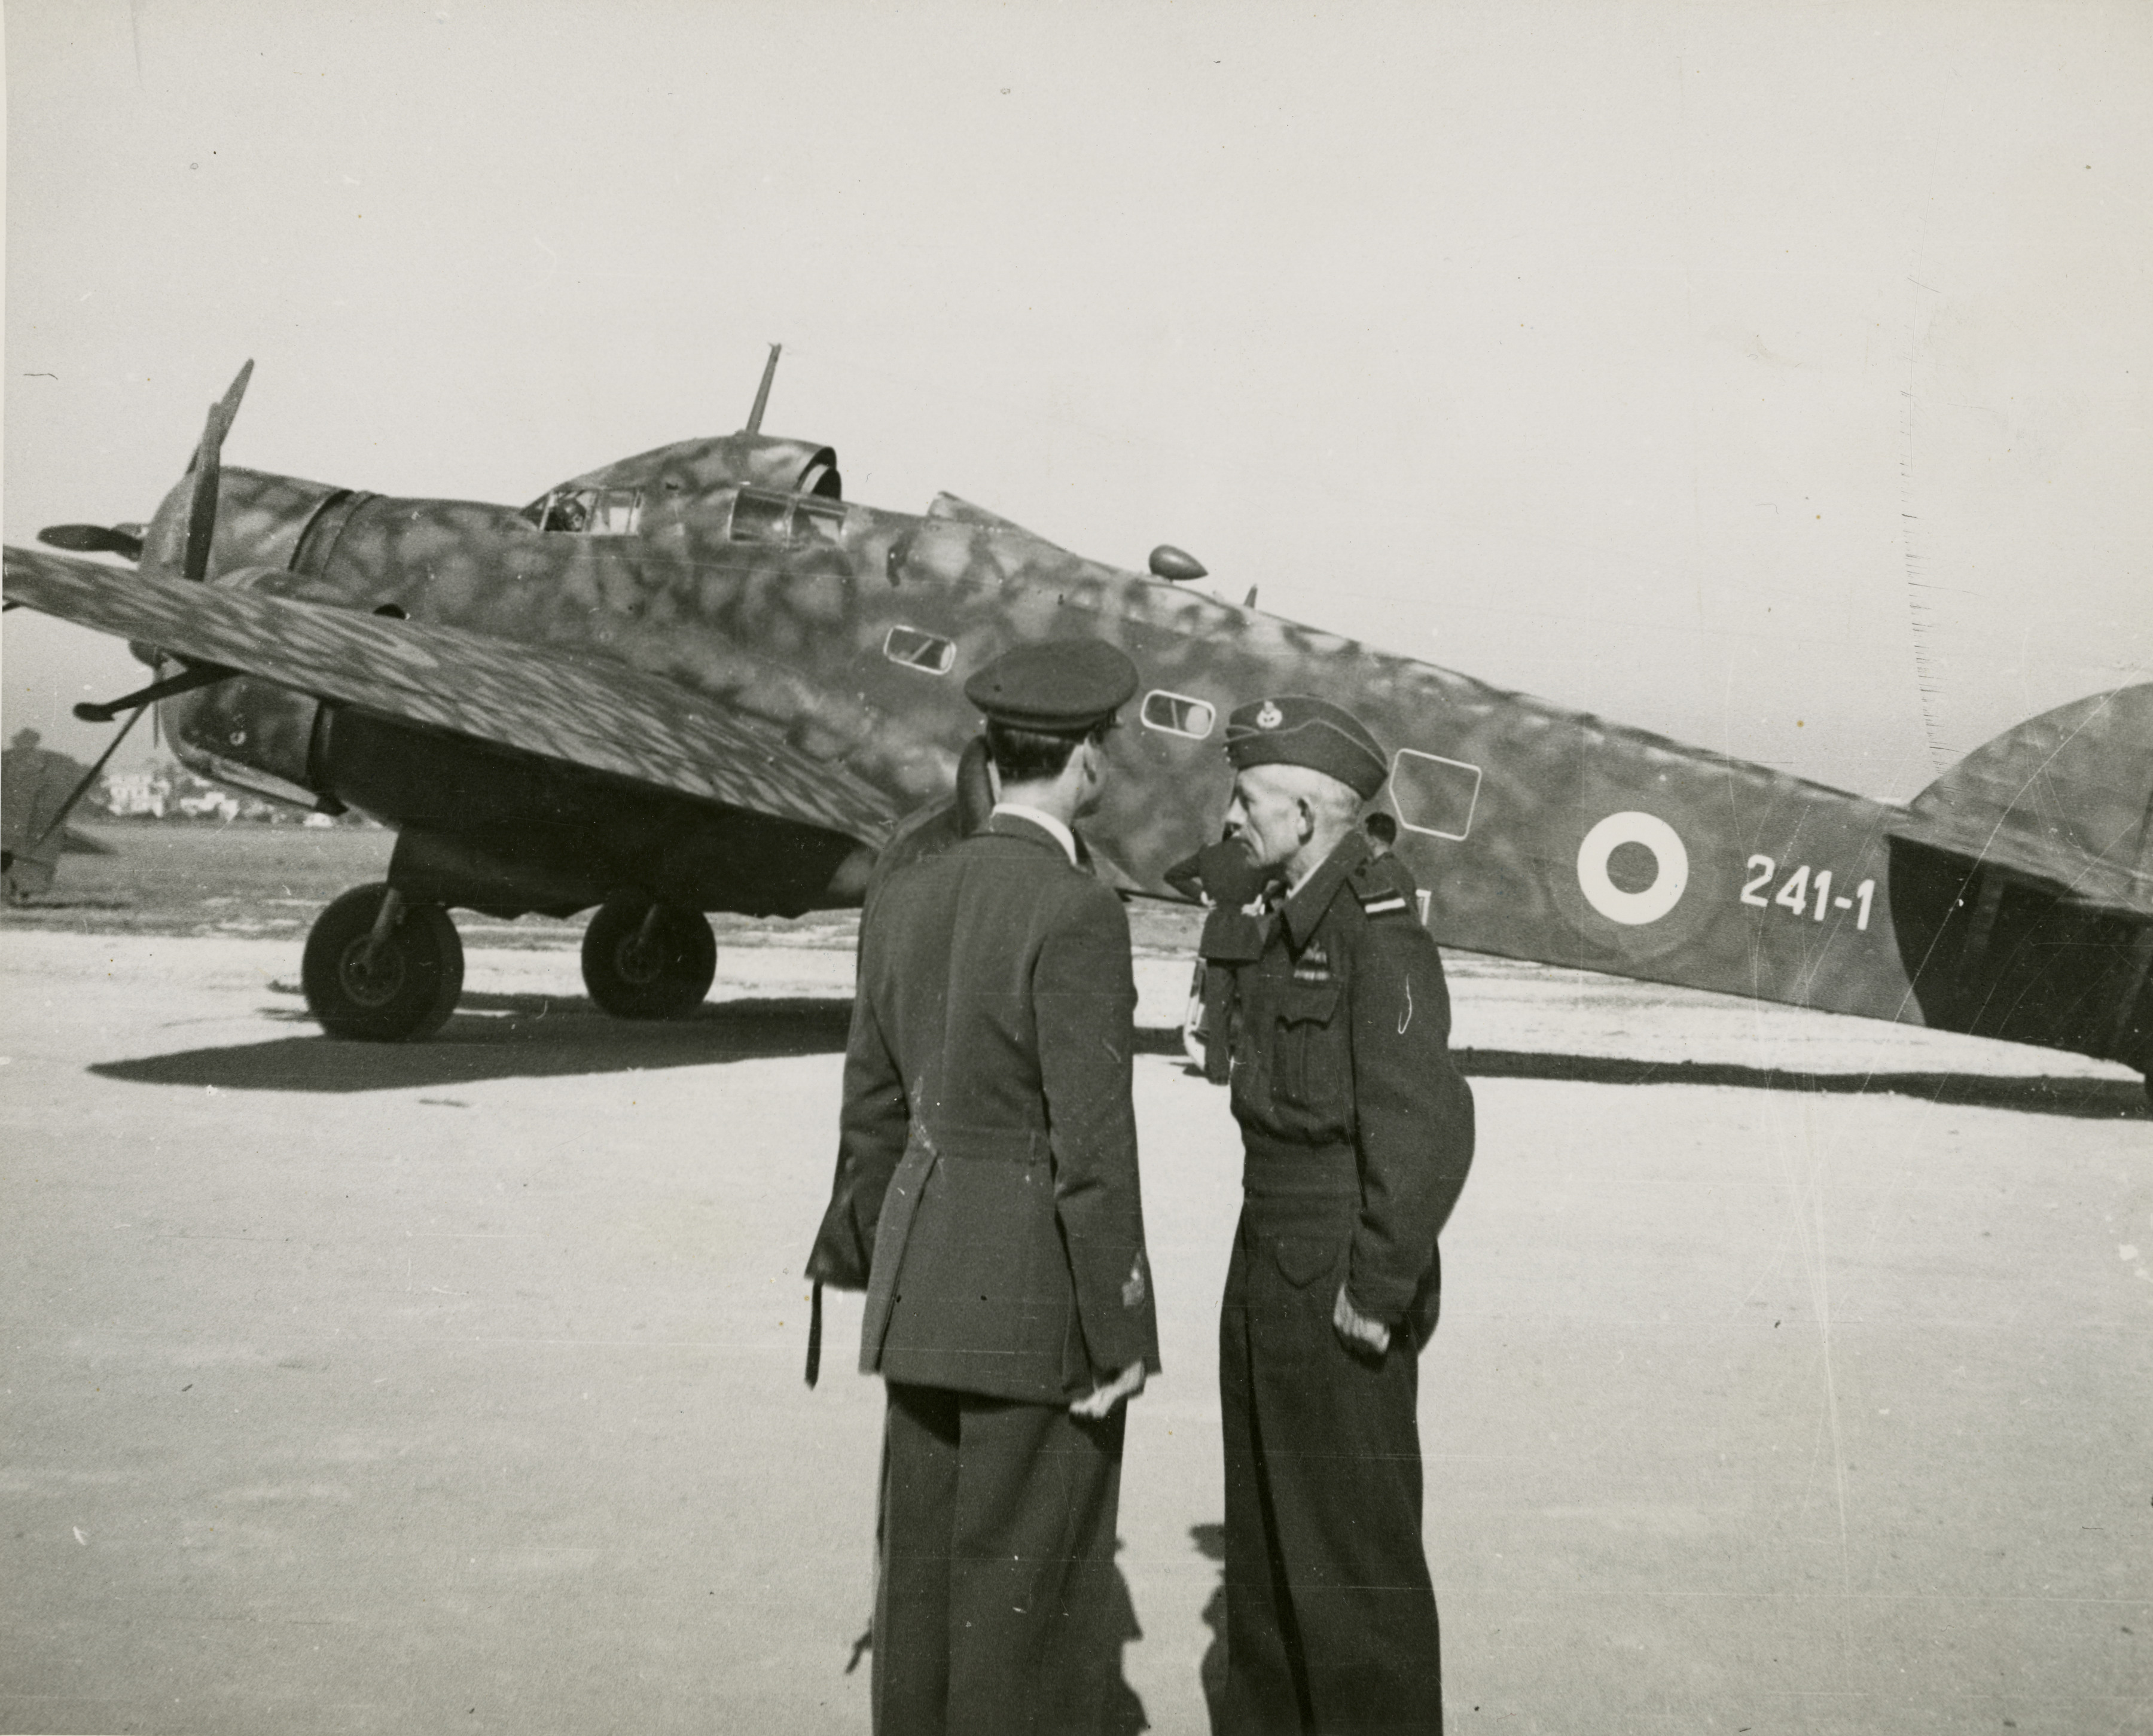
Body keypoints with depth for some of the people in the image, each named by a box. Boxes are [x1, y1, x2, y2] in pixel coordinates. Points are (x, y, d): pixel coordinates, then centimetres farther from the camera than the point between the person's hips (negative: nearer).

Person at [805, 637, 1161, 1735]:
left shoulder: (906, 897, 5)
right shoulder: (1077, 912, -18)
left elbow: (875, 1106, 12)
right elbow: (1092, 1138, -19)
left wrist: (875, 1266, 21)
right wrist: (1121, 1328, -13)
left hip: (926, 1264, 7)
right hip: (1039, 1286, -7)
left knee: (926, 1551, 16)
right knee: (1029, 1572, 4)